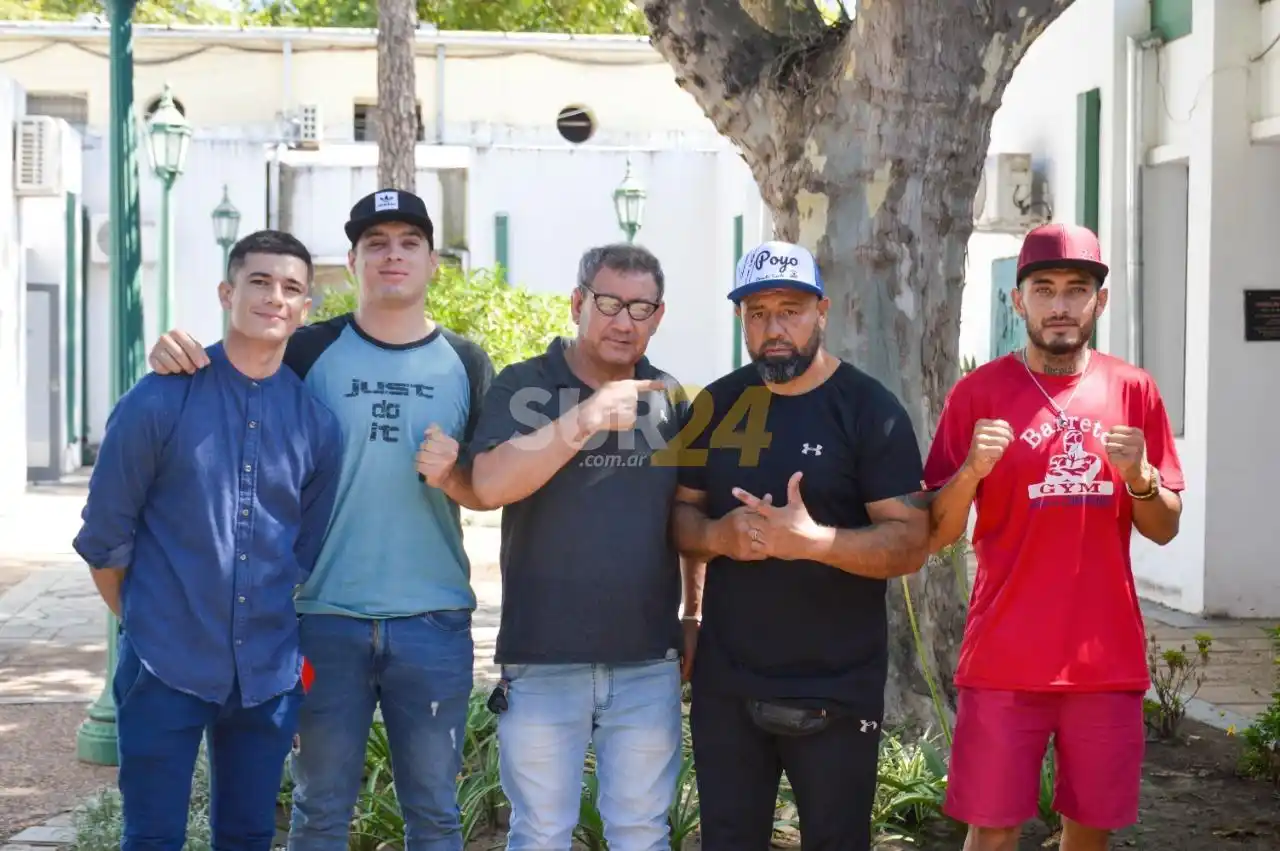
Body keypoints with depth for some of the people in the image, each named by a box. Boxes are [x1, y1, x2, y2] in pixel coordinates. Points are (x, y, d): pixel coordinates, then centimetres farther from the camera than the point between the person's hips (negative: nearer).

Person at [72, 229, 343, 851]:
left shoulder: (316, 421, 2)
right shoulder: (159, 402, -7)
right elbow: (104, 535, -1)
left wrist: (280, 636, 12)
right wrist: (142, 624, 7)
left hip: (267, 672, 3)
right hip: (165, 666, -3)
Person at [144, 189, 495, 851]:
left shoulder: (465, 364, 6)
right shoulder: (310, 352, 1)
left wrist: (451, 475, -13)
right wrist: (174, 359, -16)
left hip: (433, 622, 1)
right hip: (327, 619, -1)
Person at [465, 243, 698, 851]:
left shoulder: (669, 399, 8)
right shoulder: (523, 387, -4)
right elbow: (489, 484, -20)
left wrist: (696, 614, 12)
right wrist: (588, 417, -25)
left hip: (649, 662, 3)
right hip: (542, 662, -3)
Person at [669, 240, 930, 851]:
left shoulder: (869, 409, -8)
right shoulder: (717, 405, 6)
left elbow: (910, 543, -13)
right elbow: (679, 514, 10)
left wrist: (811, 540, -30)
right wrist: (718, 535, -14)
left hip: (836, 688, -4)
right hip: (725, 682, 4)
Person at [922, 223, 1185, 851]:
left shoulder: (1133, 391, 5)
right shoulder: (980, 391, -2)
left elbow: (1165, 529, 9)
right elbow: (934, 535, -1)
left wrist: (1140, 477, -11)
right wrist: (972, 470, -19)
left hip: (1108, 659, 2)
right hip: (1005, 659, -2)